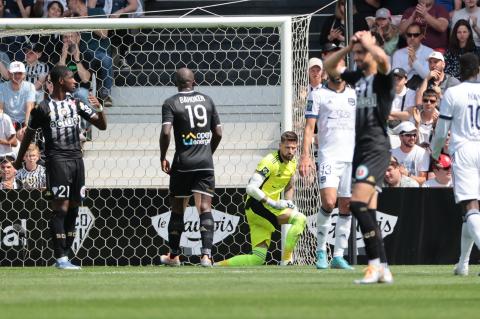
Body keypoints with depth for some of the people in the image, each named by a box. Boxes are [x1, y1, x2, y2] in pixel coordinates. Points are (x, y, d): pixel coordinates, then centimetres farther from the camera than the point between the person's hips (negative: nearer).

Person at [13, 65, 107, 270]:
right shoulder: (44, 107, -3)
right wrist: (19, 161, 13)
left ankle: (64, 255, 8)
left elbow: (101, 125, 15)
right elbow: (29, 134, 7)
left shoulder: (75, 103, 12)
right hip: (57, 160, -6)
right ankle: (60, 258, -11)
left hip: (76, 159, 6)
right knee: (60, 208, -11)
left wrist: (99, 109, -6)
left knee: (73, 208, 4)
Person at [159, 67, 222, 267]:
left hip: (183, 163, -2)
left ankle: (174, 256, 21)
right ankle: (206, 254, -18)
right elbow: (218, 133, 9)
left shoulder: (171, 103, -3)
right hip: (205, 162, 2)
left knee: (177, 210, 11)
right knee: (205, 208, -3)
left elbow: (166, 132, -16)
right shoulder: (207, 101, 8)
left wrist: (163, 157, -3)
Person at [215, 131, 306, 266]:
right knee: (300, 219, -26)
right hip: (256, 205, -9)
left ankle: (217, 266, 11)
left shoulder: (292, 163, 10)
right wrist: (273, 203, -29)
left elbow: (289, 187, 27)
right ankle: (286, 262, -22)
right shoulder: (270, 162, -17)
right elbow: (251, 188, -25)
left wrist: (289, 203, 7)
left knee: (258, 259, 3)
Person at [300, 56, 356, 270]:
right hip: (329, 155, -4)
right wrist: (305, 155, -11)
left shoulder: (355, 95, 15)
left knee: (346, 207, 2)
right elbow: (309, 127, 0)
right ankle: (321, 250, -4)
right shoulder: (318, 95, 5)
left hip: (353, 156, 4)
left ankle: (338, 255, 7)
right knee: (329, 202, -19)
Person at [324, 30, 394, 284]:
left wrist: (367, 41, -9)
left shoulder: (383, 77, -6)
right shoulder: (358, 77, 15)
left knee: (358, 204, -20)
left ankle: (376, 264, -17)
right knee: (368, 211, 6)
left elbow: (382, 58, -29)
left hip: (377, 147, -9)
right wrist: (349, 46, 11)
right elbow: (328, 67, 24)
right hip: (360, 148, 9)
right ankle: (383, 269, 9)